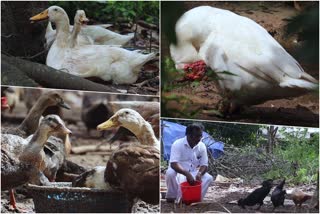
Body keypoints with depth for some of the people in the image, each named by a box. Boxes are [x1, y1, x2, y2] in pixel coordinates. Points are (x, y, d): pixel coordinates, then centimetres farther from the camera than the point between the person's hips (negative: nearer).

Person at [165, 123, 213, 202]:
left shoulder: (202, 146, -4)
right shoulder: (178, 144, -18)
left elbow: (204, 165, -3)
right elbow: (174, 164, -28)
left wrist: (199, 173, -27)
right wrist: (187, 174, -42)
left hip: (193, 173, 4)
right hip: (179, 172, -4)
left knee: (208, 178, -21)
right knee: (170, 173, -37)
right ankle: (172, 196, -14)